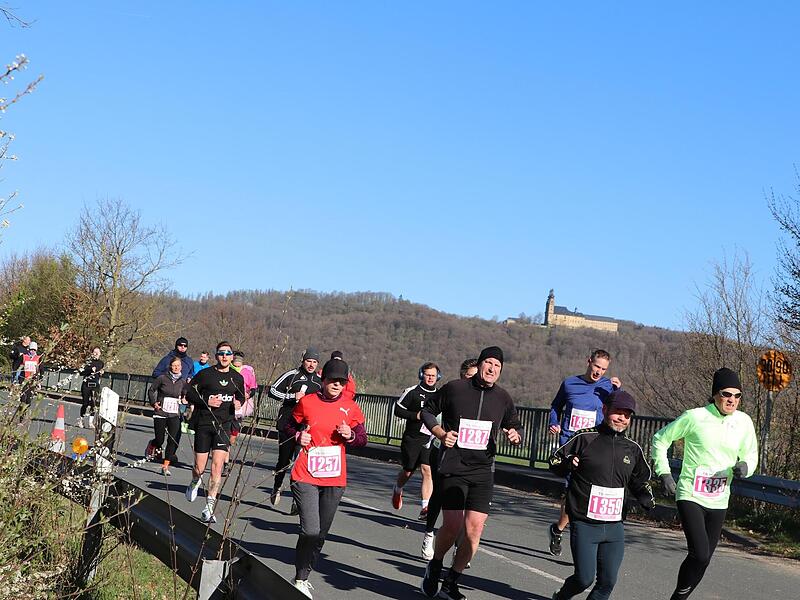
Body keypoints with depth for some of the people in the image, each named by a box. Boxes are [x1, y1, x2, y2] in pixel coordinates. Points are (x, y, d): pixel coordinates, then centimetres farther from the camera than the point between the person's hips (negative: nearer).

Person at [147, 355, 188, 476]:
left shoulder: (182, 382, 6)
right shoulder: (162, 378, -3)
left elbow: (185, 394, 23)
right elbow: (151, 390, 5)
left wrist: (184, 399, 4)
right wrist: (153, 403, -5)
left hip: (175, 415, 2)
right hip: (160, 413, -2)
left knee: (173, 441, -8)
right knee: (159, 440, -1)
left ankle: (165, 466, -1)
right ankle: (151, 446, 37)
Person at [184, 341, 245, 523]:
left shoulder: (237, 378, 9)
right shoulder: (205, 374, -3)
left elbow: (240, 397, 25)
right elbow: (189, 393, 0)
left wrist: (238, 403, 3)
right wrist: (207, 401, -14)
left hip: (223, 425, 2)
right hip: (203, 424, -2)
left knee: (217, 465, -13)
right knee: (200, 467, 4)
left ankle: (209, 507, -10)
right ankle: (195, 482, 42)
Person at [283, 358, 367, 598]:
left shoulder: (351, 407, 3)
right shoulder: (307, 402, -2)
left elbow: (362, 439, 11)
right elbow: (289, 427, 12)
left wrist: (350, 436, -10)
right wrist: (298, 436, -9)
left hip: (335, 480, 3)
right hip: (306, 477, -3)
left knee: (321, 533, 11)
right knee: (310, 531, -14)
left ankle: (304, 577, 27)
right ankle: (300, 580, 2)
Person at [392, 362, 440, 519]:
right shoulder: (412, 392, -3)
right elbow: (398, 410, -4)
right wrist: (416, 416, -16)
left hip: (429, 440, 2)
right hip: (411, 439, -2)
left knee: (427, 470, -12)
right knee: (408, 471, 7)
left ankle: (425, 508, -15)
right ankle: (397, 490, 41)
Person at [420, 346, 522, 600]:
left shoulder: (503, 398, 8)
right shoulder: (454, 388, -2)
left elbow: (515, 425, 22)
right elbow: (427, 411, 10)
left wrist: (515, 435, -1)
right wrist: (441, 433, -5)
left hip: (483, 471, 3)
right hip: (453, 467, -3)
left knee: (475, 529, -5)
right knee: (452, 525, -11)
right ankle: (434, 567, 20)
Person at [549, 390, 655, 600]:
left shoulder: (633, 449, 10)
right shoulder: (585, 438, -3)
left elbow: (640, 481, 22)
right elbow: (554, 462, 2)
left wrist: (646, 499, 3)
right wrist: (568, 463, -19)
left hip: (615, 527, 4)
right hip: (584, 525, -4)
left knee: (608, 581, 1)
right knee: (585, 578, -6)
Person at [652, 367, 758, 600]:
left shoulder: (743, 422, 1)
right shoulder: (695, 417, -11)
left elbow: (751, 455, 14)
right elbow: (660, 439, 2)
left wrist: (745, 466, -10)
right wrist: (664, 474, -5)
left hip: (719, 501, 5)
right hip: (690, 496, -5)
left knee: (703, 559, 10)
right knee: (700, 555, -19)